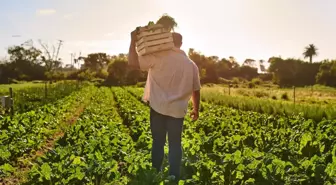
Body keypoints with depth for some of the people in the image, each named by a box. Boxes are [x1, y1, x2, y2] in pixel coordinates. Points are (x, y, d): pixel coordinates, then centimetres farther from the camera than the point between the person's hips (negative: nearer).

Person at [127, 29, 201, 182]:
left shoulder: (159, 57, -11)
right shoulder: (191, 64, 4)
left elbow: (132, 63, -13)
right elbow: (196, 90, 10)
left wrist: (133, 41, -5)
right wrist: (196, 109, 22)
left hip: (159, 108, -2)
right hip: (177, 110, 2)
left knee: (158, 142, 9)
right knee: (175, 144, 10)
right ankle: (174, 177, 13)